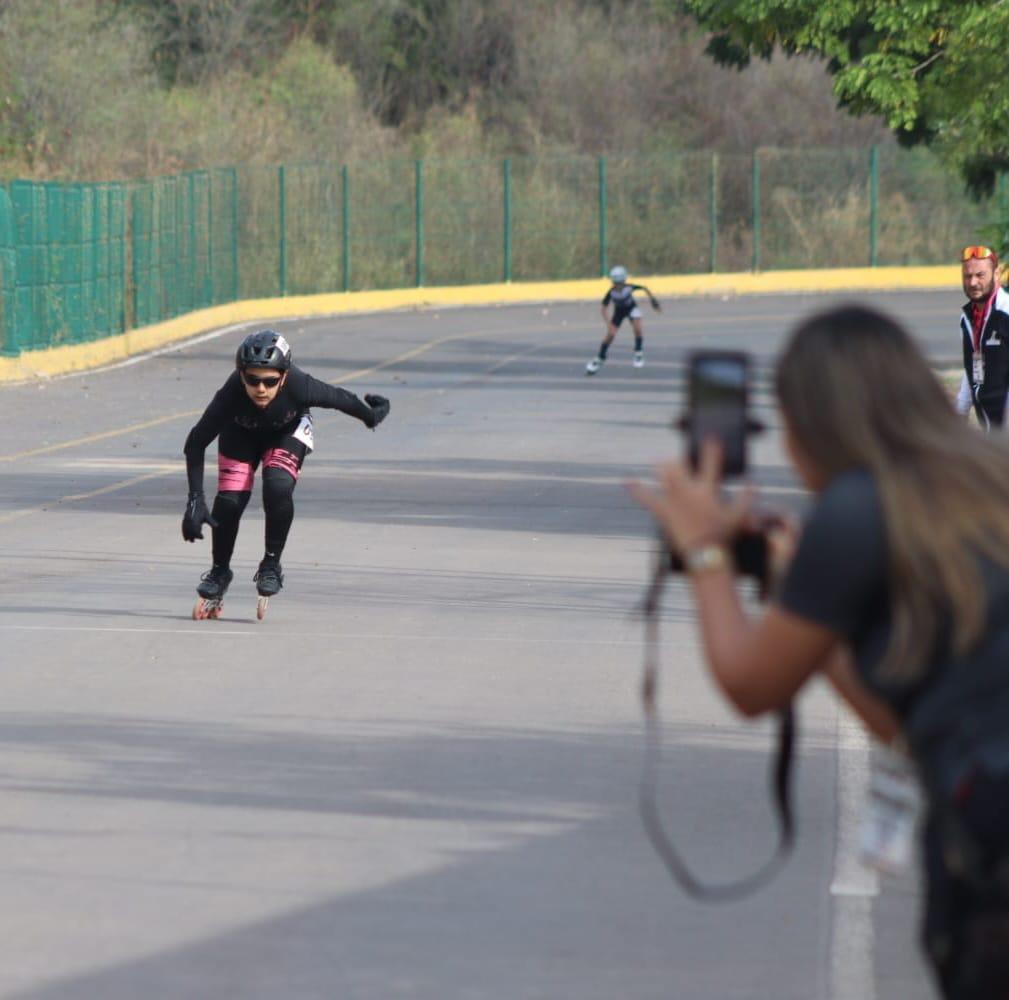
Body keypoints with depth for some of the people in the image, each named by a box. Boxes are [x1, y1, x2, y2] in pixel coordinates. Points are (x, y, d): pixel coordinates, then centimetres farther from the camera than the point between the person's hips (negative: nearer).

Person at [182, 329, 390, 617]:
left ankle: (271, 565, -4)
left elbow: (339, 398, -18)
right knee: (229, 500, -14)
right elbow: (196, 442, -31)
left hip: (288, 431, 0)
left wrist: (371, 415, 1)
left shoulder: (298, 386, -39)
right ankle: (220, 570, 13)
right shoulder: (231, 394, -40)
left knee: (278, 488, -26)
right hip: (241, 432, 0)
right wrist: (195, 499, -36)